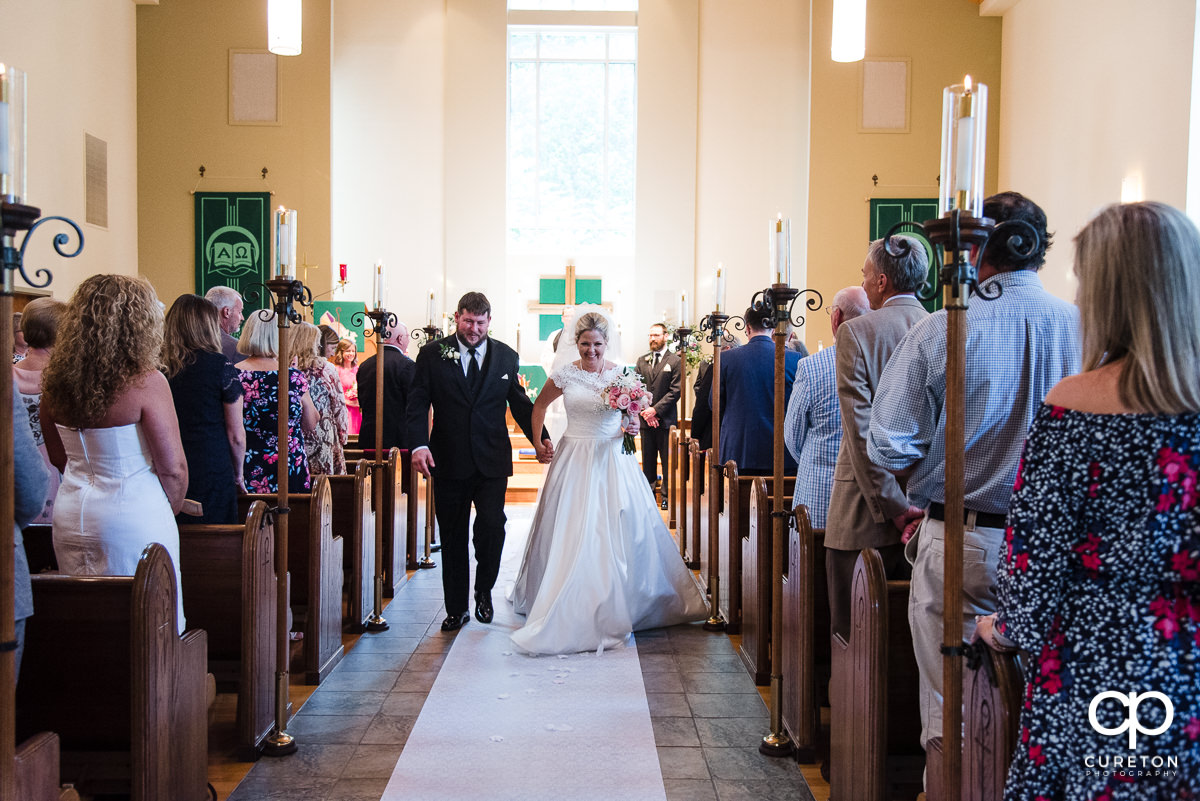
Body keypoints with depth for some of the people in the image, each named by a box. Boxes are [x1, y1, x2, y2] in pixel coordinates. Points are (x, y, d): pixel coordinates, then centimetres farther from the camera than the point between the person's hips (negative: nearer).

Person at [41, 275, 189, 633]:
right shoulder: (146, 382, -18)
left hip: (71, 514, 6)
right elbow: (173, 468, -16)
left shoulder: (56, 381, 0)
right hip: (134, 515, -6)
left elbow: (58, 457, 13)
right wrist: (170, 510, 2)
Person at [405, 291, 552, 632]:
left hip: (492, 461, 0)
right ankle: (456, 609, 22)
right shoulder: (432, 354, 2)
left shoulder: (506, 356, 7)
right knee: (452, 537, 8)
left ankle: (484, 591, 15)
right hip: (449, 461, 0)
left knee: (492, 526, -12)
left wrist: (541, 437, 0)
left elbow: (520, 403, 12)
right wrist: (419, 444, -16)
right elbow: (418, 403, -3)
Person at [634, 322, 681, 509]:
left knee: (667, 460, 1)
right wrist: (644, 410, -6)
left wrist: (655, 410, -13)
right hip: (645, 419, 4)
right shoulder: (641, 361, 12)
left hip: (666, 419, -4)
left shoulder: (675, 361, -1)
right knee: (648, 459, 10)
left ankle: (667, 496, 7)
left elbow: (675, 391, -7)